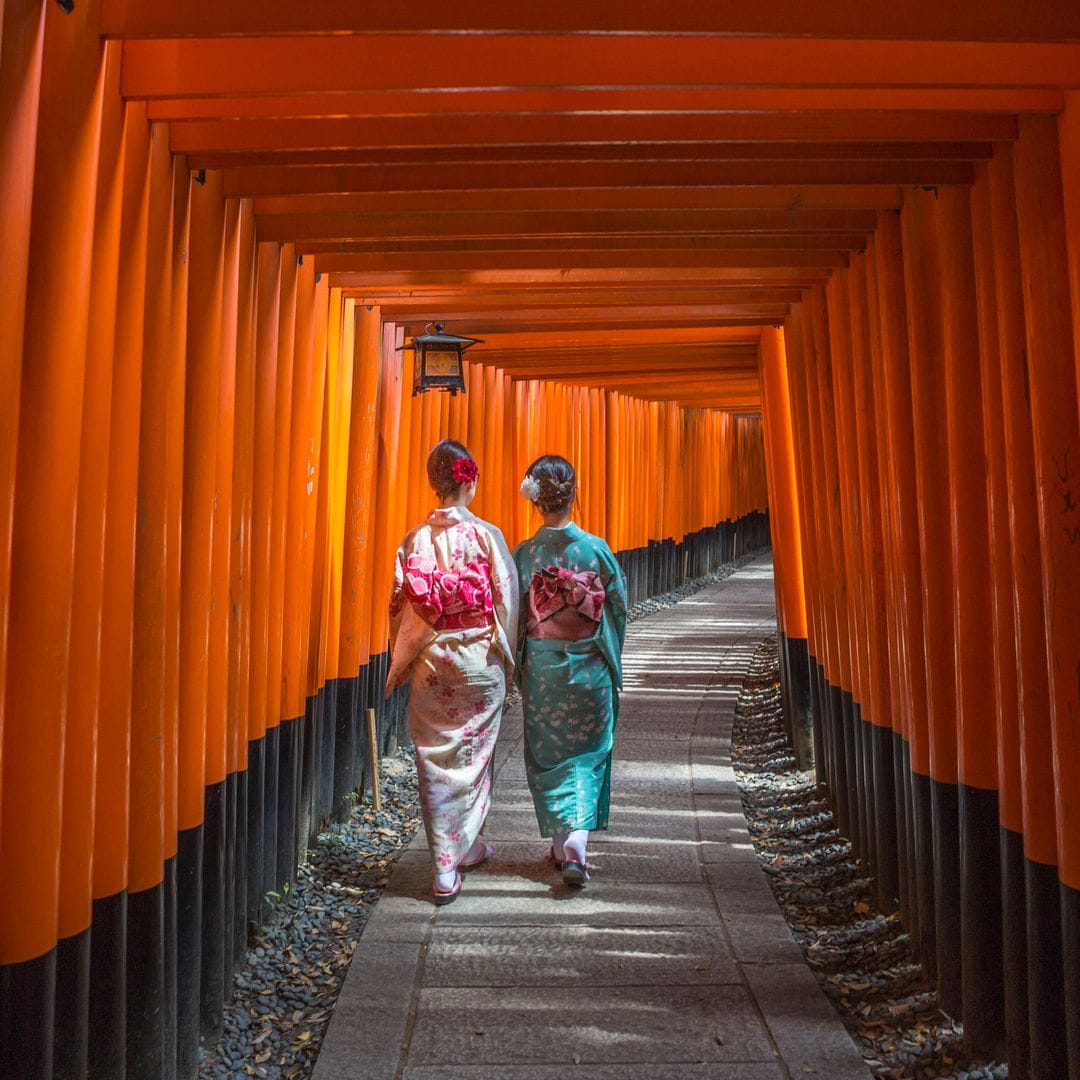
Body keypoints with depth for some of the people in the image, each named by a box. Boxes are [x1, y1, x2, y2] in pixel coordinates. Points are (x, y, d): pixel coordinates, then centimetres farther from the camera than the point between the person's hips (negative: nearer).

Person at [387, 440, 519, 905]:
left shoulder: (415, 540, -4)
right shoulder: (487, 536, -9)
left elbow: (400, 606, -1)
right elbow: (506, 604, -6)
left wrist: (401, 664, 11)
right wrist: (506, 661, 6)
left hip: (429, 664, 1)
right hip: (479, 663, -1)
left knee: (434, 761, 8)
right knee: (473, 757, 15)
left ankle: (446, 866, 11)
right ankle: (464, 847, 28)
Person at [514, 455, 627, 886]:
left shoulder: (524, 554, -9)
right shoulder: (596, 549, -8)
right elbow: (618, 610, -1)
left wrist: (518, 664, 11)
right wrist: (609, 661, 14)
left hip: (541, 670, 0)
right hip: (588, 669, 0)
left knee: (548, 754, 14)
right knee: (586, 753, 10)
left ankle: (561, 845, 22)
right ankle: (577, 841, -5)